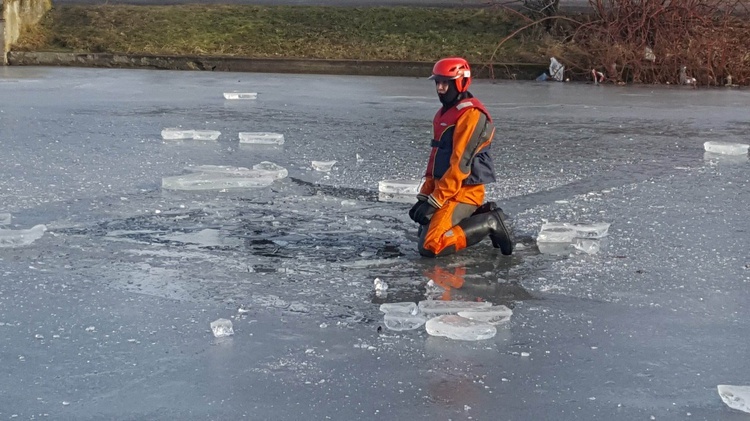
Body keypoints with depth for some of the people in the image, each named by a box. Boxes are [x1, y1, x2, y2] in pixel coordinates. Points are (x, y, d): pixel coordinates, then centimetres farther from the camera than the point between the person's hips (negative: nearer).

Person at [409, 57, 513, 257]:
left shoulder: (470, 114, -18)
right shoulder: (444, 113, 14)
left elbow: (460, 163, -23)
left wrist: (435, 201, -22)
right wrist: (425, 194, 9)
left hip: (464, 192, -10)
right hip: (444, 188, 10)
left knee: (430, 246, -18)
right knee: (425, 231, 19)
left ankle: (490, 223, -6)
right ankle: (481, 215, 16)